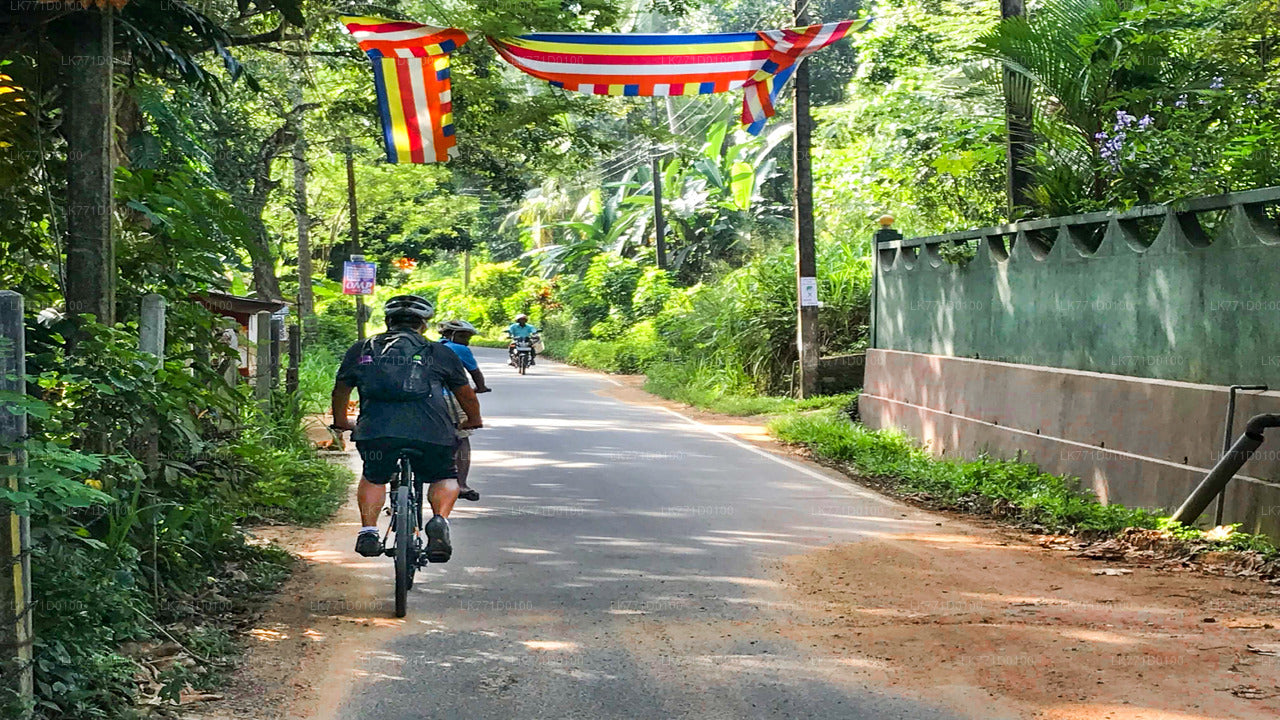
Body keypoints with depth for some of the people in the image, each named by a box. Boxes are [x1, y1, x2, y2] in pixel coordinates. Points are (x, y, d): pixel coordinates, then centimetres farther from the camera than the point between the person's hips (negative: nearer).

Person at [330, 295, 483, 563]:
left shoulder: (362, 350, 22)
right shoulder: (438, 353, 20)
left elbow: (340, 390, 34)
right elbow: (466, 394, 30)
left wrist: (341, 422, 52)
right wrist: (473, 421, 50)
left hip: (376, 429, 1)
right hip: (431, 430, -1)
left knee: (373, 478, 28)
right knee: (445, 477, 22)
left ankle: (368, 531, 11)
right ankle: (440, 521, -4)